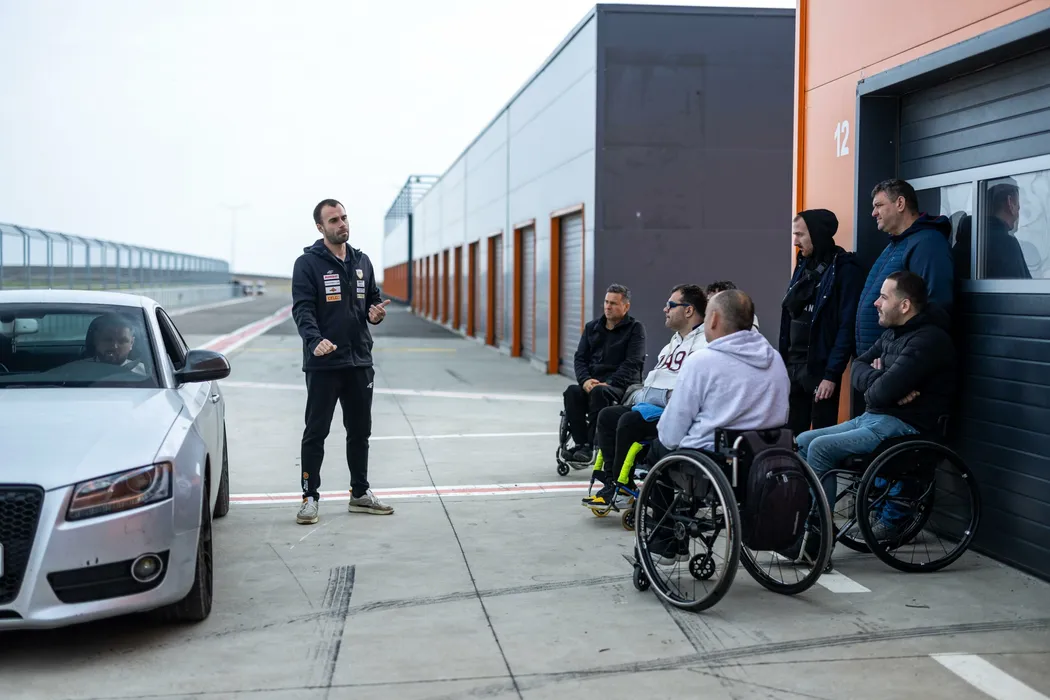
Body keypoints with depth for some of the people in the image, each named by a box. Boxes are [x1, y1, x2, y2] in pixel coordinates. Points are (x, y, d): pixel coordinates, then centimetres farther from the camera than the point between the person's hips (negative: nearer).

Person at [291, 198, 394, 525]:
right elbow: (302, 309, -16)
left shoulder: (362, 261, 11)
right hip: (323, 363, -6)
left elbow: (374, 299, 18)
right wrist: (315, 340, -34)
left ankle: (360, 494, 26)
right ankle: (310, 497, 11)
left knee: (360, 431, 14)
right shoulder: (308, 263, -7)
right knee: (316, 433, 1)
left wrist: (377, 313, -6)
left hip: (359, 362, 6)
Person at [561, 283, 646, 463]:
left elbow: (632, 364, -7)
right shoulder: (592, 327, 19)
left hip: (621, 386, -4)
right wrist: (585, 380, -8)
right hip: (591, 382, 4)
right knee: (572, 391, -29)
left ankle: (589, 446, -30)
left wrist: (608, 384, -19)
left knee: (599, 393, -37)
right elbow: (580, 358, 13)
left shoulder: (635, 328, 4)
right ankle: (580, 443, -27)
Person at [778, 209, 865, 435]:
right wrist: (782, 363, 11)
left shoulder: (845, 270, -9)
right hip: (793, 366, 7)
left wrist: (832, 374, -19)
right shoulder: (804, 266, 14)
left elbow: (847, 327, -15)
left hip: (821, 368, -7)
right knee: (792, 437, 10)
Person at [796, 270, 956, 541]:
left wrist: (875, 381, -2)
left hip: (903, 426, -10)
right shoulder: (892, 333, 15)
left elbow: (882, 392, -25)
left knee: (820, 448, -20)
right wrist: (880, 379, -9)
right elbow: (857, 369, 12)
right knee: (802, 443, 2)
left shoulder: (928, 340, -17)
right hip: (872, 418, 10)